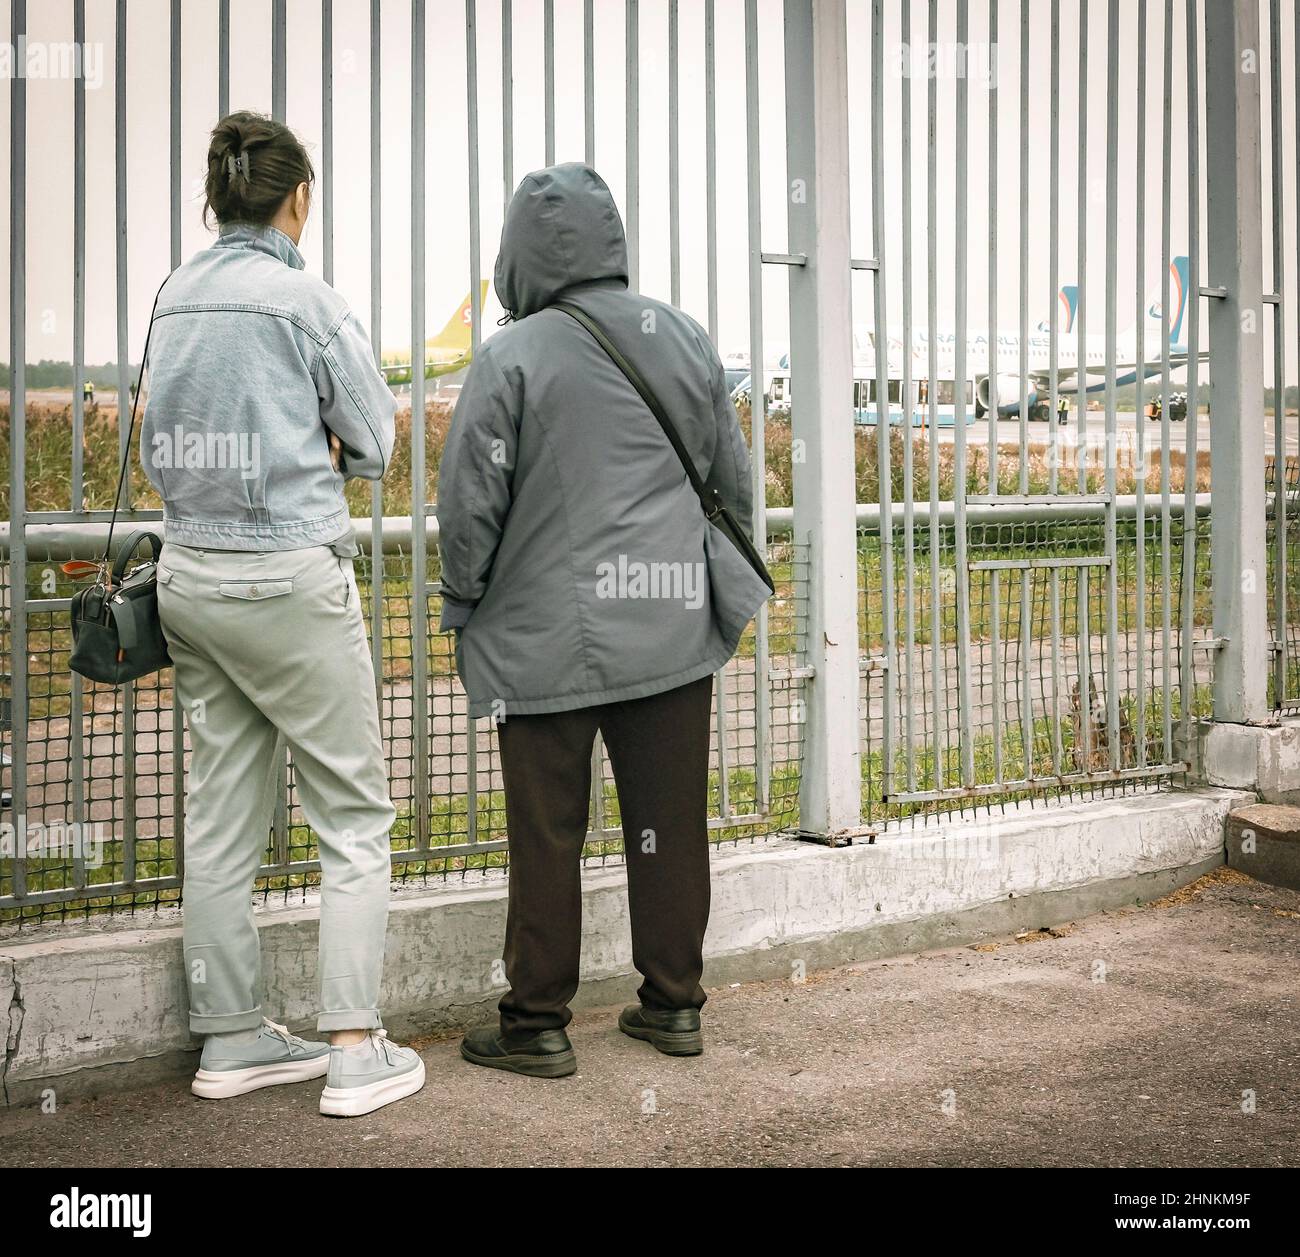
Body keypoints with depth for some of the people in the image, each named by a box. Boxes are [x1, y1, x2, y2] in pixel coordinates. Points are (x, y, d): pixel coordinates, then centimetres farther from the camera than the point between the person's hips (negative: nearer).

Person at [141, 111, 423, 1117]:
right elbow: (373, 444, -5)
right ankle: (355, 1049, 2)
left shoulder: (176, 296, 9)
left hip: (191, 572, 7)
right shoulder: (301, 297, -10)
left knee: (223, 816, 12)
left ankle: (231, 1037, 20)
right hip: (287, 575, -7)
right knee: (354, 814, 2)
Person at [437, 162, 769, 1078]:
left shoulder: (513, 358, -10)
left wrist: (465, 603, 8)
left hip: (549, 638, -4)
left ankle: (538, 1024, 14)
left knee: (547, 836, 4)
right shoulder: (686, 341, 6)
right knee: (670, 824, 12)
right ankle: (674, 1003, 23)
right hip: (675, 630, 5)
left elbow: (470, 504, -8)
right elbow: (735, 480, 13)